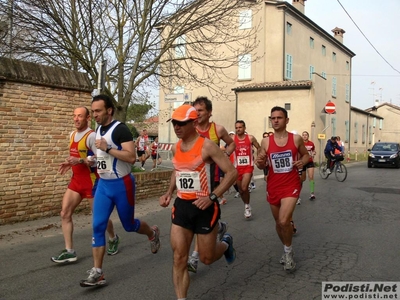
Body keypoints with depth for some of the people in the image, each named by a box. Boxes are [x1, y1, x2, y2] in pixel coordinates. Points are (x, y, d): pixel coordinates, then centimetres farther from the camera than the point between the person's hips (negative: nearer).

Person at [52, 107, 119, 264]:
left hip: (91, 181, -8)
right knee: (65, 213, -2)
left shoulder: (92, 136, -17)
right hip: (76, 180, 8)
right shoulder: (72, 135, 10)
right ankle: (69, 251, 3)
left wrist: (80, 160, -29)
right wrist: (69, 163, 5)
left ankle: (113, 239, 35)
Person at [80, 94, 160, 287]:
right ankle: (97, 273, 2)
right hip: (103, 184, 7)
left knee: (129, 225, 11)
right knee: (98, 227, -3)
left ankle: (153, 233, 44)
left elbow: (131, 157, -28)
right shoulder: (99, 130, 8)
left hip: (121, 184, -7)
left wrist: (107, 148, -29)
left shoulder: (120, 129, -18)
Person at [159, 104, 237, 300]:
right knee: (179, 258, -1)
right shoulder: (176, 148, 5)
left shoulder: (207, 146, -15)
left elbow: (232, 173, -15)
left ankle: (226, 243, 44)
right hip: (181, 206, 5)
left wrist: (212, 197, -23)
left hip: (204, 207, -5)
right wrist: (169, 192, 8)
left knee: (207, 258, 10)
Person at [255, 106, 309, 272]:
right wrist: (259, 162, -18)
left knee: (284, 221, -19)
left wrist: (302, 162, -11)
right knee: (278, 223, 15)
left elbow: (306, 155, 11)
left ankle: (288, 251, 7)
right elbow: (262, 166, 5)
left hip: (291, 185, -3)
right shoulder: (265, 142, -2)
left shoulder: (296, 139, -5)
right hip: (273, 187, 3)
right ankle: (287, 249, 40)